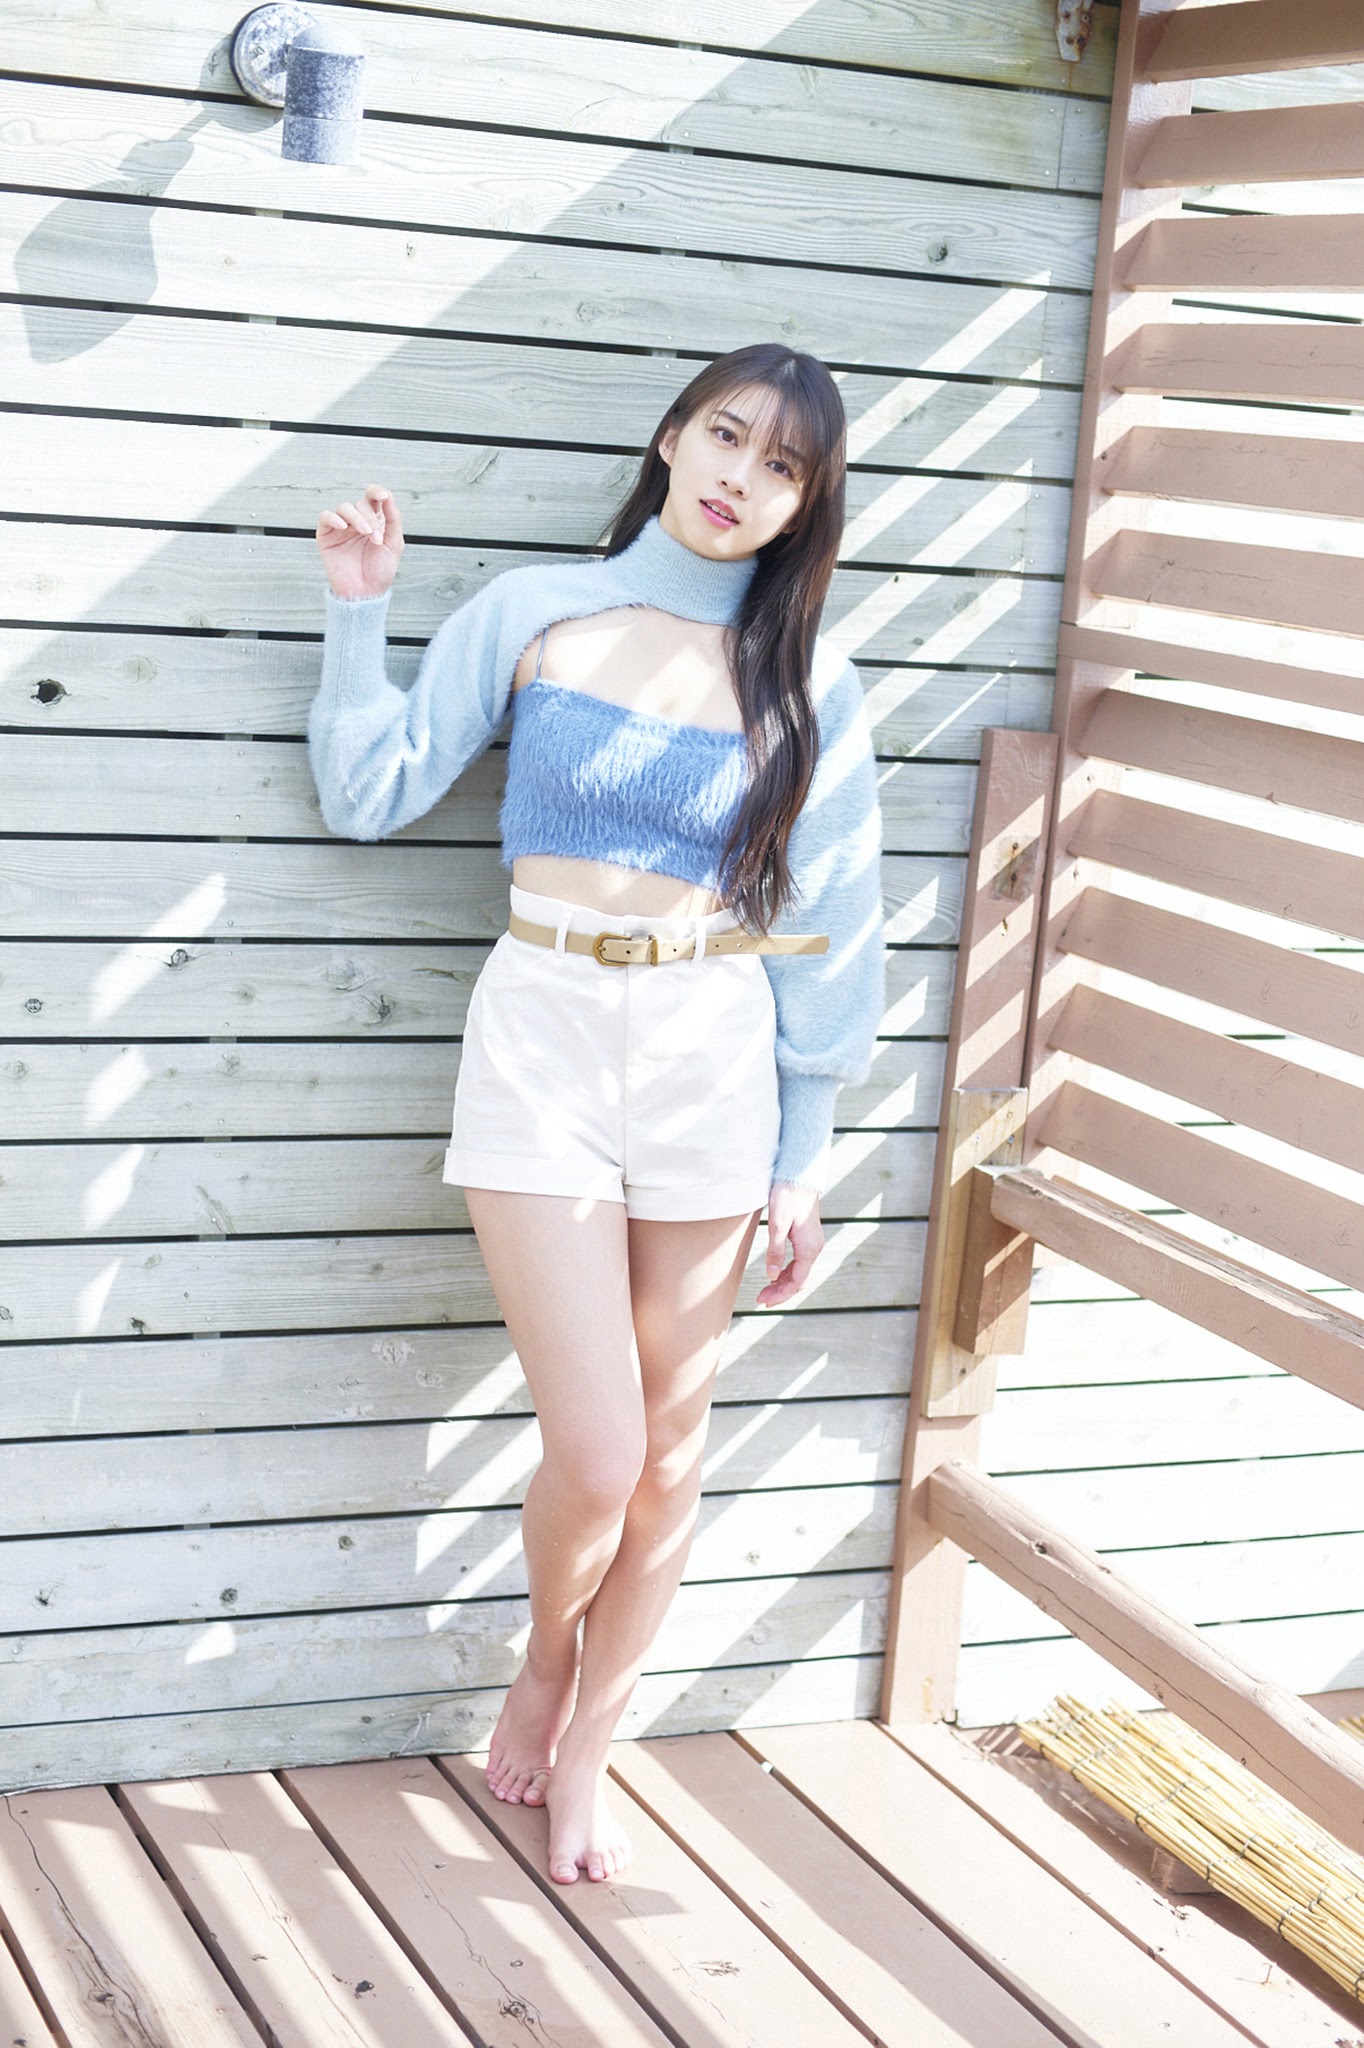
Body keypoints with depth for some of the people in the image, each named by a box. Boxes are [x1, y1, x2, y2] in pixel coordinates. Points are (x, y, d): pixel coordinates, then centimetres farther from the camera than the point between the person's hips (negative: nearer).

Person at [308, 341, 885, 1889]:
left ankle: (584, 1749, 29)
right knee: (595, 1454, -8)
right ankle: (546, 1658, 25)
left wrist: (803, 1160, 5)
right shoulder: (531, 614, 2)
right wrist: (358, 610, -5)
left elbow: (824, 936, 6)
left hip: (713, 1064, 2)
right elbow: (370, 794, 5)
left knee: (668, 1450, 8)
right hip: (541, 1046, -2)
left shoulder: (808, 686, 3)